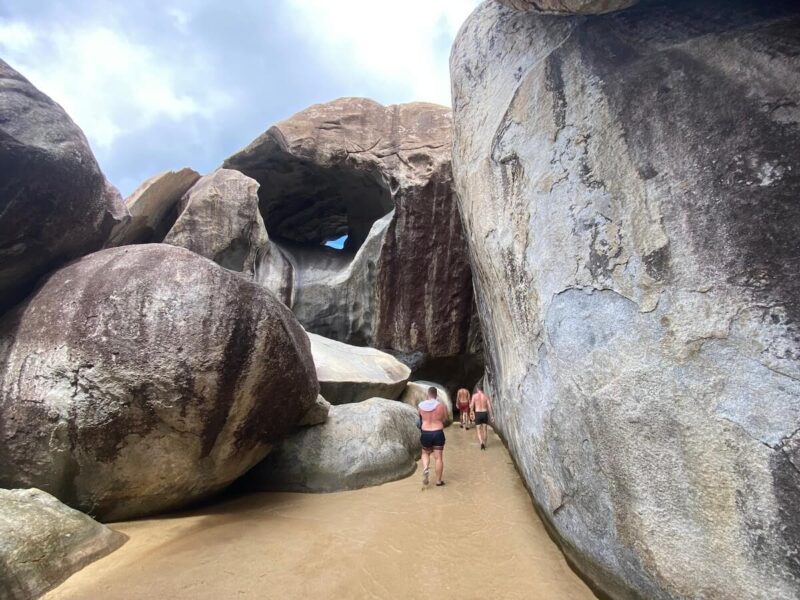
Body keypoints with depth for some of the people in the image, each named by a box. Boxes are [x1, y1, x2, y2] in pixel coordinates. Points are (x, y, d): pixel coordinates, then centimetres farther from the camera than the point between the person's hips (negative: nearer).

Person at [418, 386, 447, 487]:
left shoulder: (421, 405, -3)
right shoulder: (441, 405, -8)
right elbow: (445, 418, 5)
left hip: (425, 433, 1)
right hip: (438, 433, -1)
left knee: (425, 453, 24)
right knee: (438, 457, 8)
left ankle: (426, 469, -2)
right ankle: (439, 480, 14)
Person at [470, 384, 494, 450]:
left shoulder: (474, 395, -5)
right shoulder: (486, 396, 0)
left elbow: (472, 406, -5)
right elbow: (489, 407, -6)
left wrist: (471, 413, 11)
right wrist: (492, 416, -4)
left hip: (477, 414, -2)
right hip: (485, 413, 2)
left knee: (479, 431, 7)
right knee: (485, 430, 17)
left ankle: (481, 443, -15)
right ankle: (484, 444, 21)